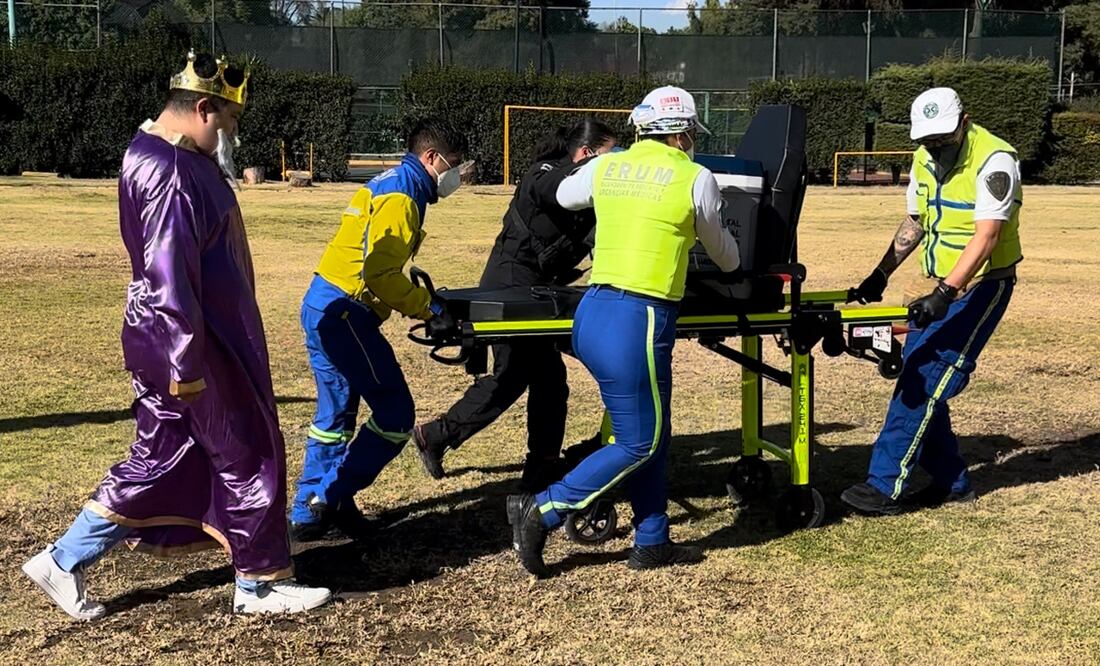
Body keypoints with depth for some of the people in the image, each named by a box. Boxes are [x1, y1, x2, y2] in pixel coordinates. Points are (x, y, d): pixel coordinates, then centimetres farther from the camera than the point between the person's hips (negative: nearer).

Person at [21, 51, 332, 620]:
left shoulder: (155, 153, 13)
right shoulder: (173, 172, -21)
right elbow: (168, 274, -25)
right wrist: (185, 364, -24)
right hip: (191, 344, -10)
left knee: (158, 461, 17)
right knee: (251, 456, 4)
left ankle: (64, 562, 22)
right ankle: (261, 584, 18)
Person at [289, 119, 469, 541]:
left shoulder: (389, 185, 19)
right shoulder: (400, 196, -12)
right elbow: (379, 275, -21)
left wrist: (423, 296, 11)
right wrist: (426, 309, -14)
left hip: (321, 305, 11)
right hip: (345, 311, -11)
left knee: (335, 414, 17)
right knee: (395, 413, -4)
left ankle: (307, 512, 23)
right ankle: (329, 498, 0)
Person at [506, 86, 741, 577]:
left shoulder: (606, 166, 10)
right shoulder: (696, 179, -2)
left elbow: (564, 196, 33)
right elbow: (722, 251, 16)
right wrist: (736, 263, 39)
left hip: (592, 312, 7)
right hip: (638, 321, -7)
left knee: (654, 434, 17)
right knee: (639, 444, 6)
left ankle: (652, 543, 24)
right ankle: (542, 510, 2)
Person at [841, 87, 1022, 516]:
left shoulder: (994, 161, -20)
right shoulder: (925, 159, 5)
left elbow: (985, 238, -27)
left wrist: (944, 293, -36)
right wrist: (881, 274, 7)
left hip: (979, 287, -8)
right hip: (941, 287, 8)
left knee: (925, 383, -13)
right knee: (917, 380, 6)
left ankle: (885, 487, -10)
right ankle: (952, 483, 18)